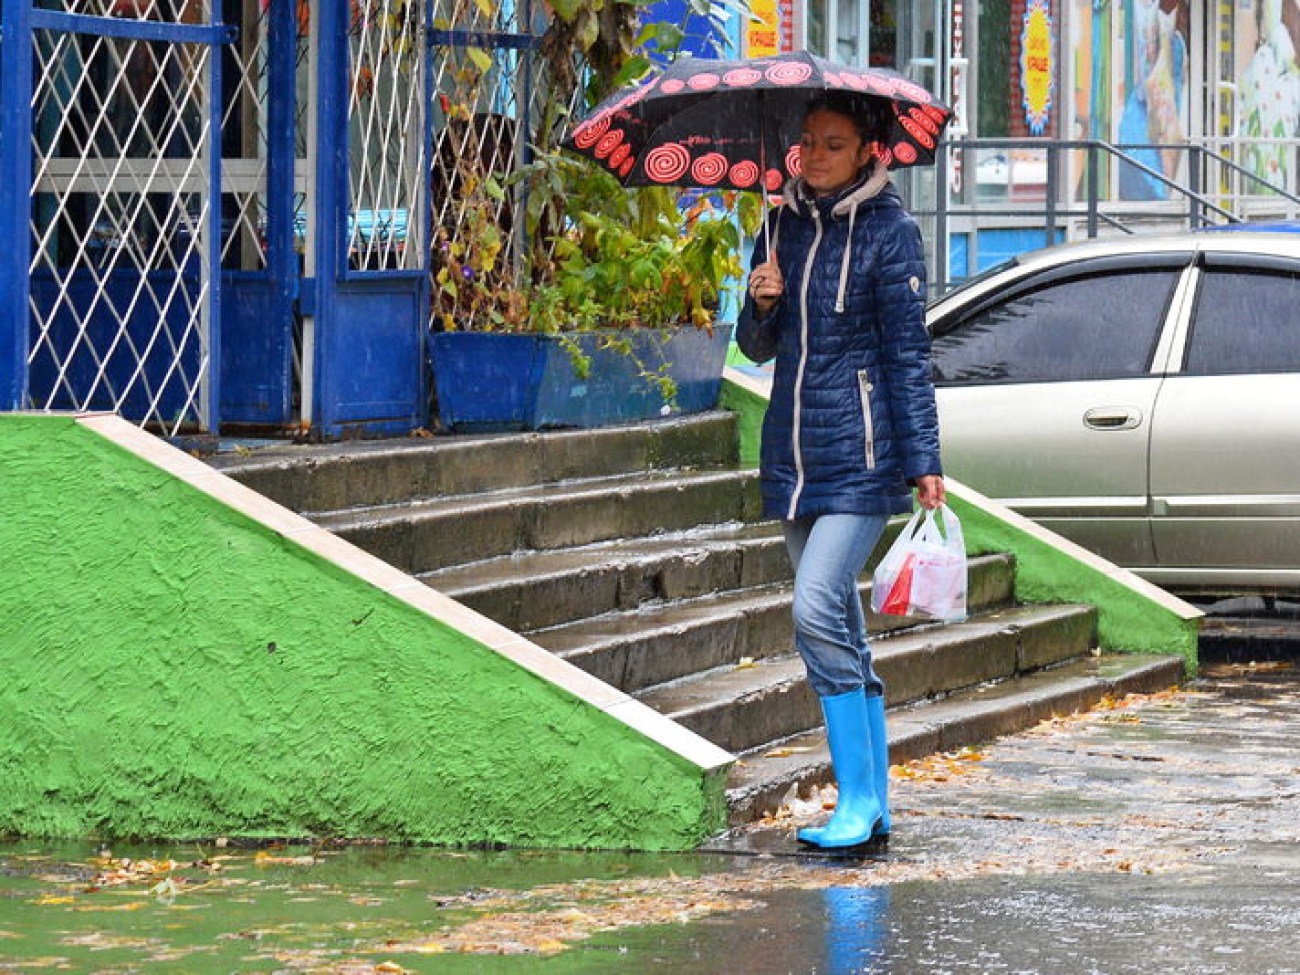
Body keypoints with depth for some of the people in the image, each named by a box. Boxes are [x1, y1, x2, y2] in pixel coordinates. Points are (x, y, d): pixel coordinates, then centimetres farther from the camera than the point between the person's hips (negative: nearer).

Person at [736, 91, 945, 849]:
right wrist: (762, 305, -5)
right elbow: (759, 347, 17)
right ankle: (874, 803, 14)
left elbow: (908, 354, -7)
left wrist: (923, 463, -11)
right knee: (839, 628, 9)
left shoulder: (890, 231, -6)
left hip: (862, 452, -7)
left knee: (819, 611, -19)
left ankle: (859, 803, -15)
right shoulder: (785, 226, 12)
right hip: (793, 450, 7)